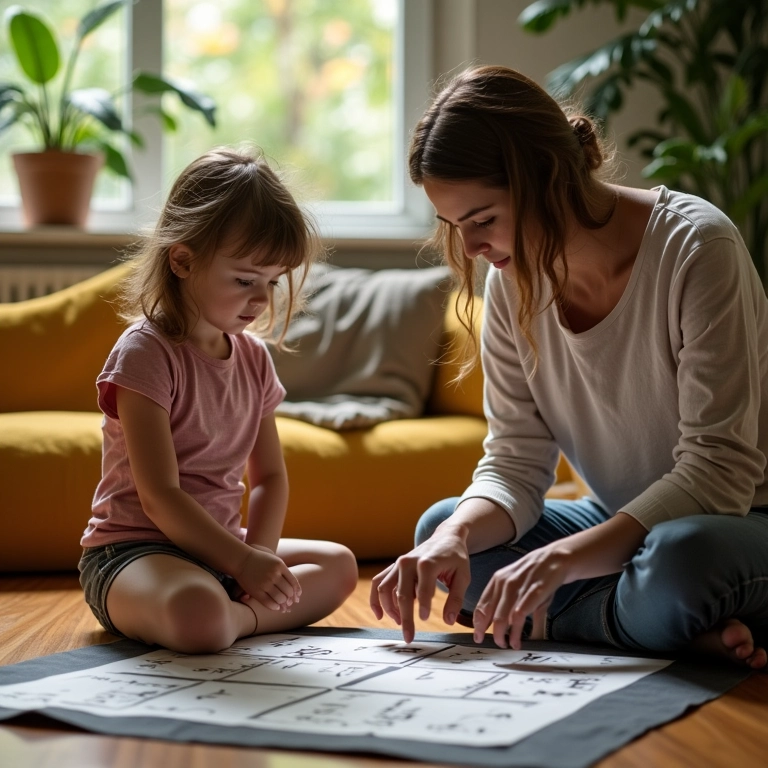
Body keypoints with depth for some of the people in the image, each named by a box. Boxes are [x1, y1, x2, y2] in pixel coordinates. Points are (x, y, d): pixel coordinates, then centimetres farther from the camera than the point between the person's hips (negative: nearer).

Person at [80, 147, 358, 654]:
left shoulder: (253, 356, 9)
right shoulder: (145, 353, -16)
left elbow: (270, 476, 11)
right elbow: (159, 497, -22)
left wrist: (261, 553, -8)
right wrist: (244, 563, -24)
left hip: (217, 546, 9)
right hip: (134, 550, -9)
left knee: (339, 566, 8)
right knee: (199, 613, -39)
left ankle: (237, 616, -10)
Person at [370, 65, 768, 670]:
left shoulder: (695, 248, -22)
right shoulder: (513, 280, -3)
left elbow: (717, 470, -25)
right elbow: (515, 464, -3)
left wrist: (562, 558, -34)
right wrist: (457, 535, -26)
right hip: (623, 524, 8)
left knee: (679, 559, -40)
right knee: (441, 529, -9)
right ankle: (692, 630, -14)